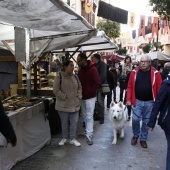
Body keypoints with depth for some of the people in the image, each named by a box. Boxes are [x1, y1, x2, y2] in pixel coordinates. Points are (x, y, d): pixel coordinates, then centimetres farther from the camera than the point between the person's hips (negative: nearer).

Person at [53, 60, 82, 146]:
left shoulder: (75, 77, 7)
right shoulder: (59, 77, -10)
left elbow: (79, 87, 15)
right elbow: (56, 90, -13)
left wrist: (78, 96, 2)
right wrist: (65, 97, -15)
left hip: (75, 105, 4)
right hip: (63, 105, -4)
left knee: (74, 122, 9)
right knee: (64, 123, 11)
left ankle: (72, 139, 23)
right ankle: (64, 138, 30)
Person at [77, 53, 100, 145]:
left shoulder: (92, 69, -14)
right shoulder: (80, 70, 7)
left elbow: (97, 83, -19)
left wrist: (89, 92, -18)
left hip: (90, 97, -7)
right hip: (82, 97, 7)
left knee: (89, 116, -6)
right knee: (85, 116, 15)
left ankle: (89, 136, -2)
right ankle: (87, 130, 30)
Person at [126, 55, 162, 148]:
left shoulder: (155, 73, -6)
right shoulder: (134, 72, -2)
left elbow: (159, 89, -5)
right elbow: (130, 87, 0)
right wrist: (128, 99, -5)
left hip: (149, 102, 0)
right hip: (137, 101, 0)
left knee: (146, 121, 10)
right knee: (135, 119, -2)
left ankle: (143, 139, 27)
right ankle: (135, 135, 26)